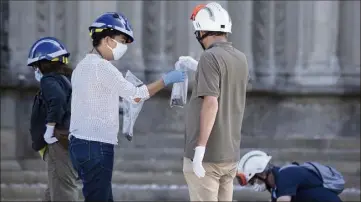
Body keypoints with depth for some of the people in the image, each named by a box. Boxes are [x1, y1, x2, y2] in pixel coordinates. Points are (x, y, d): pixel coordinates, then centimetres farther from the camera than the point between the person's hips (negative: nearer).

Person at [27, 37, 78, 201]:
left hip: (59, 143, -10)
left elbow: (57, 100, -29)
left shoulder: (49, 81, -9)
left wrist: (49, 128, -22)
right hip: (68, 143, 10)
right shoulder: (67, 79, 20)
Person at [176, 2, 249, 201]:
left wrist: (200, 148, -22)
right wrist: (197, 66, 34)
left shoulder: (210, 57, -13)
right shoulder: (240, 58, 10)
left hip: (207, 155, -8)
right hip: (230, 154, 8)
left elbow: (211, 103, -21)